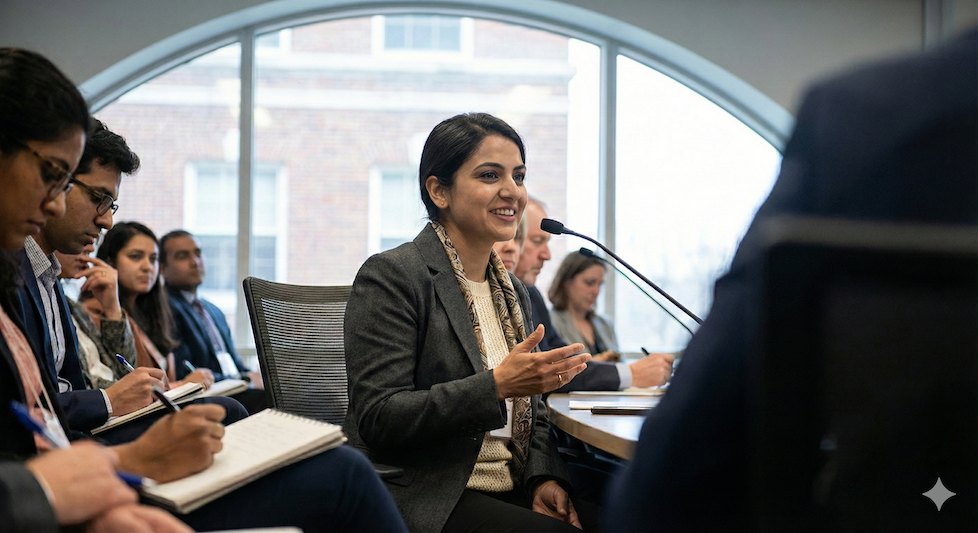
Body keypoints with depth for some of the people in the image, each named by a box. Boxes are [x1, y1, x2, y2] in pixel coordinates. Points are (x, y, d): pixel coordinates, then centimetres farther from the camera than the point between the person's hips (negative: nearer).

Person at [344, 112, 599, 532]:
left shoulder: (513, 291, 18)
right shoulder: (391, 276, -7)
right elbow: (378, 422, -15)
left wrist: (543, 478, 0)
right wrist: (497, 385, -22)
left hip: (511, 495, 7)